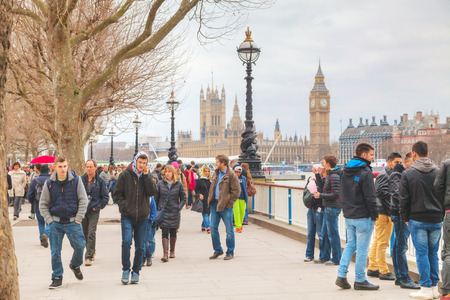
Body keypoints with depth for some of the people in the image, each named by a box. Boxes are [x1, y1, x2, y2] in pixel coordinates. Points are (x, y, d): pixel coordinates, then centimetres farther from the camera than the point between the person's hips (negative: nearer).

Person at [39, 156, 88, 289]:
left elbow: (83, 200, 2)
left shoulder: (76, 180, -2)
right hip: (55, 223, 1)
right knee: (55, 252, 1)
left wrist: (78, 218, -5)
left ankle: (75, 265, 26)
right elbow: (43, 204, 7)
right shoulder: (49, 183, 1)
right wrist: (49, 220, -3)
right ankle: (57, 277, 15)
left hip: (73, 222, -1)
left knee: (80, 246, -5)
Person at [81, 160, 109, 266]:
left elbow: (105, 197, 3)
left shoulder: (100, 181, 1)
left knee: (91, 234, -10)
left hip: (94, 211, -3)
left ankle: (89, 257, -9)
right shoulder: (81, 180, 6)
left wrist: (98, 206, -6)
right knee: (85, 234, 11)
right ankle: (92, 251, 31)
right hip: (82, 210, 3)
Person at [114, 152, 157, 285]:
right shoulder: (125, 175, -1)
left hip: (142, 217, 3)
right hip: (127, 216, -2)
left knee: (140, 246, 6)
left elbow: (153, 192, -7)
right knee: (126, 242, -17)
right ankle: (125, 270, -2)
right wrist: (124, 205, -11)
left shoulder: (147, 176, 7)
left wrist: (146, 176, -11)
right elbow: (117, 194, 3)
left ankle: (136, 272, 19)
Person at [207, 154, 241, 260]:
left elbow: (236, 191, -12)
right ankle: (218, 250, 20)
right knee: (213, 227, 7)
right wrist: (210, 199, 11)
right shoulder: (216, 173, 12)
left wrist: (229, 203, -14)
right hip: (214, 204, 7)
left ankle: (230, 252, 13)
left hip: (225, 206, -7)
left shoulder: (231, 175, -11)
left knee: (229, 230, 2)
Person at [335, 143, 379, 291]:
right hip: (363, 217, -7)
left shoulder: (345, 171, 10)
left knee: (350, 245, 17)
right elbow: (370, 197, -16)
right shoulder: (365, 172, -15)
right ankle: (360, 280, 6)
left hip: (348, 216, 8)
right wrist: (374, 215, -8)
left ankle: (341, 275, 8)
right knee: (362, 248, 1)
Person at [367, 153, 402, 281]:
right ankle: (383, 271, -3)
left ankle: (372, 268, 21)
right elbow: (380, 192, -22)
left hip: (387, 213, 10)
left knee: (377, 241, 14)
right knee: (382, 242, -6)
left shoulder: (392, 175, 20)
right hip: (383, 213, -10)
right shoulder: (384, 175, -11)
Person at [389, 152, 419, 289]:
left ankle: (399, 277, 17)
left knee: (398, 246, 12)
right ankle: (404, 279, -7)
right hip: (399, 213, -8)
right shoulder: (396, 175, -9)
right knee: (401, 246, -8)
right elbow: (397, 194, -20)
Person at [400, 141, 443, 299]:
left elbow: (404, 199, -4)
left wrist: (405, 218, 6)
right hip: (436, 220, 3)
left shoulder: (408, 174, -4)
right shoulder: (438, 172, 3)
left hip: (417, 220, -3)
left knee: (422, 254, 1)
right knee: (433, 254, 12)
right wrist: (441, 215, 14)